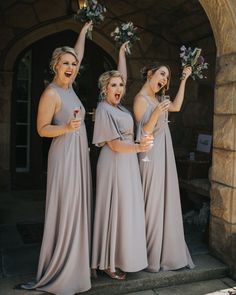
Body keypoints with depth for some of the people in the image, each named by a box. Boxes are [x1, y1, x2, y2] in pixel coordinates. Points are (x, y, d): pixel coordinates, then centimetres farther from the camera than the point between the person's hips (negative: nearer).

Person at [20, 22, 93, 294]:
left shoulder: (68, 86, 12)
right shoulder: (51, 93, -11)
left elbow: (78, 57, 28)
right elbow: (42, 129, -11)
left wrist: (83, 32, 36)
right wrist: (67, 128, -27)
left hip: (79, 155, 9)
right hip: (65, 155, -9)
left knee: (77, 208, 12)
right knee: (65, 210, -5)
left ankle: (74, 261, 24)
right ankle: (58, 271, 8)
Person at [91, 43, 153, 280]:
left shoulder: (117, 105, 10)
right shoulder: (104, 110, -13)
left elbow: (123, 75, 23)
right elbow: (113, 144, -17)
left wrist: (122, 53, 24)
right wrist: (138, 148, -27)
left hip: (128, 163, 9)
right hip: (114, 163, -9)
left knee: (126, 209, 12)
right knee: (114, 210, -3)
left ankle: (121, 256, 23)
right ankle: (108, 262, 9)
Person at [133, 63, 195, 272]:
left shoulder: (156, 98, 13)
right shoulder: (141, 99, -11)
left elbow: (176, 106, 20)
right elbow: (144, 133, -16)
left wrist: (184, 80, 22)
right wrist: (156, 114, -31)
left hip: (164, 154, 9)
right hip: (153, 156, -9)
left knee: (166, 201, 11)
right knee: (153, 203, -3)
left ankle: (165, 250, 23)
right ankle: (151, 257, 11)